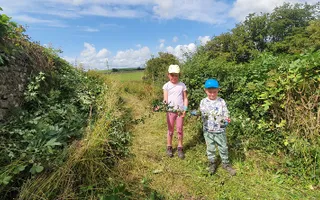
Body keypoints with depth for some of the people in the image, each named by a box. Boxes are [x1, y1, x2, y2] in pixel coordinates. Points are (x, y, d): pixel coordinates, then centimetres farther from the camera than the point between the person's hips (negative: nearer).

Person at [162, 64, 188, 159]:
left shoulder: (182, 85, 3)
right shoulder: (166, 86, 0)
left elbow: (185, 98, 4)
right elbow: (165, 99, -5)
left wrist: (185, 109, -7)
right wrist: (164, 103, -27)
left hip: (180, 111, 1)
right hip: (170, 110, 0)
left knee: (180, 130, 7)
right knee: (170, 130, 11)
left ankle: (180, 148, 20)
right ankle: (169, 147, 25)